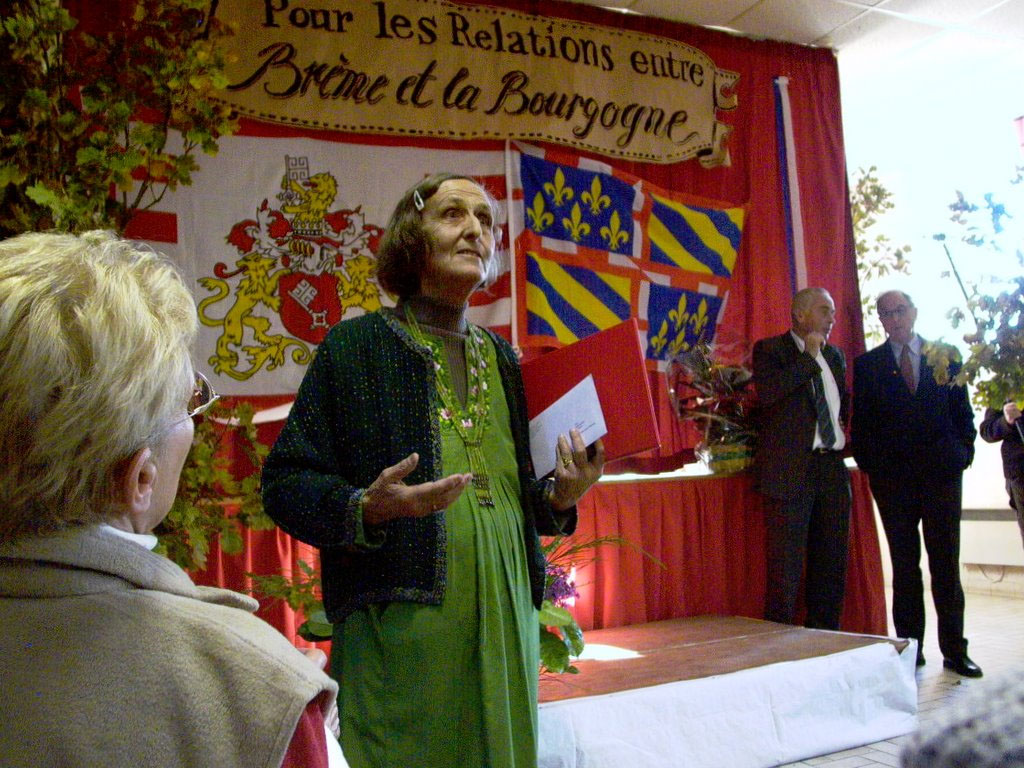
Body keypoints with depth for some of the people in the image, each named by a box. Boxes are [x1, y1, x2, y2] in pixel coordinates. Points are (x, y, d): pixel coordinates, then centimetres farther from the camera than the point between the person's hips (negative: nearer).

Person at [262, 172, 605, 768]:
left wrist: (560, 496, 1)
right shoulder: (357, 346, -2)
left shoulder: (503, 359, 15)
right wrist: (365, 509, -23)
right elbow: (285, 483, -6)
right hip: (400, 623, -5)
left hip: (504, 614, 6)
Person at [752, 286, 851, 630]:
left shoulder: (834, 355, 18)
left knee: (831, 563, 11)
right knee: (786, 566, -4)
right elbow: (766, 393, -20)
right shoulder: (769, 350, -1)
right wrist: (809, 357, -14)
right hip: (791, 470, -7)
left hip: (832, 469, 7)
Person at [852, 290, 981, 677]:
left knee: (946, 562, 2)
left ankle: (954, 649, 9)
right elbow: (861, 423, 7)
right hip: (892, 477, 0)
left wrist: (962, 453, -1)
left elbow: (963, 410, 9)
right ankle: (910, 646, 11)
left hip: (941, 471, 0)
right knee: (904, 565, 5)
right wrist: (870, 464, -2)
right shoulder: (867, 365, 8)